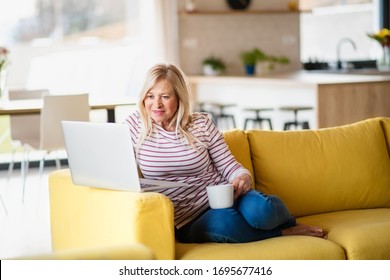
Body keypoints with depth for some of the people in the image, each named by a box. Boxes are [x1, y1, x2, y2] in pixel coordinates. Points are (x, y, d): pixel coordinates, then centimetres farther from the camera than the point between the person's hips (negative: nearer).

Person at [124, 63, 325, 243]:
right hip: (189, 222, -2)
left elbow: (230, 167, 3)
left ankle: (288, 221, 4)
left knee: (259, 209, -35)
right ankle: (285, 232, -13)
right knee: (220, 222, -39)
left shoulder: (201, 124, 4)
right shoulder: (135, 124, 2)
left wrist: (243, 178, -20)